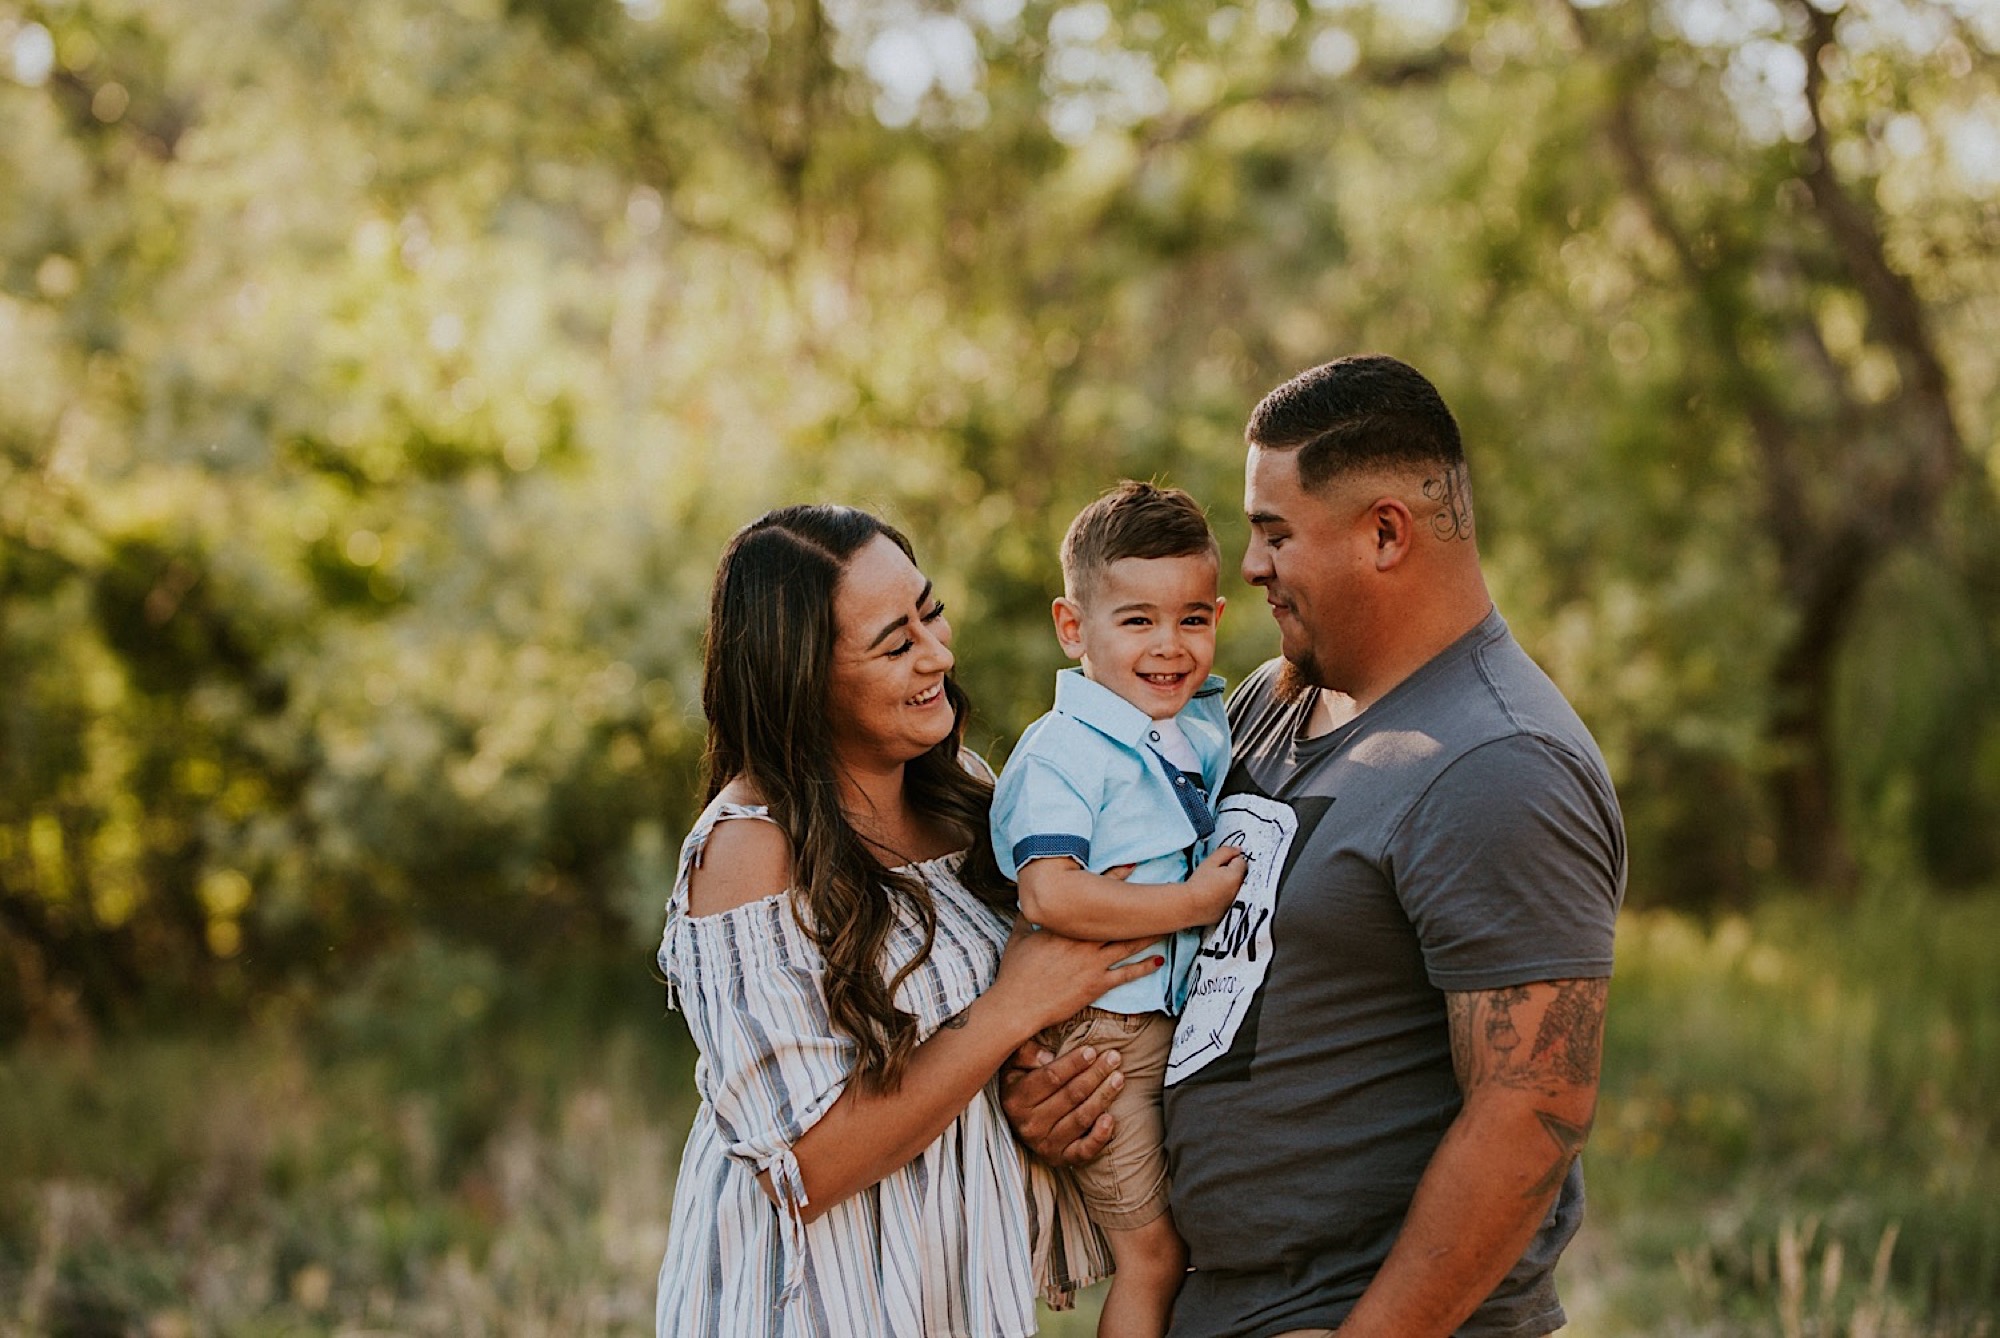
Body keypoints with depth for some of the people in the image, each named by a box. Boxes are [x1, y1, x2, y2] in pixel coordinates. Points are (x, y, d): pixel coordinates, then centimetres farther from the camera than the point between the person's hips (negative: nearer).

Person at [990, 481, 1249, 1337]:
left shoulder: (1205, 733, 8)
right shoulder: (1064, 753, -17)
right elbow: (1048, 895, -30)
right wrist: (1195, 901, -23)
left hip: (1188, 1027, 8)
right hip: (1105, 1040, -8)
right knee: (1154, 1255, -1)